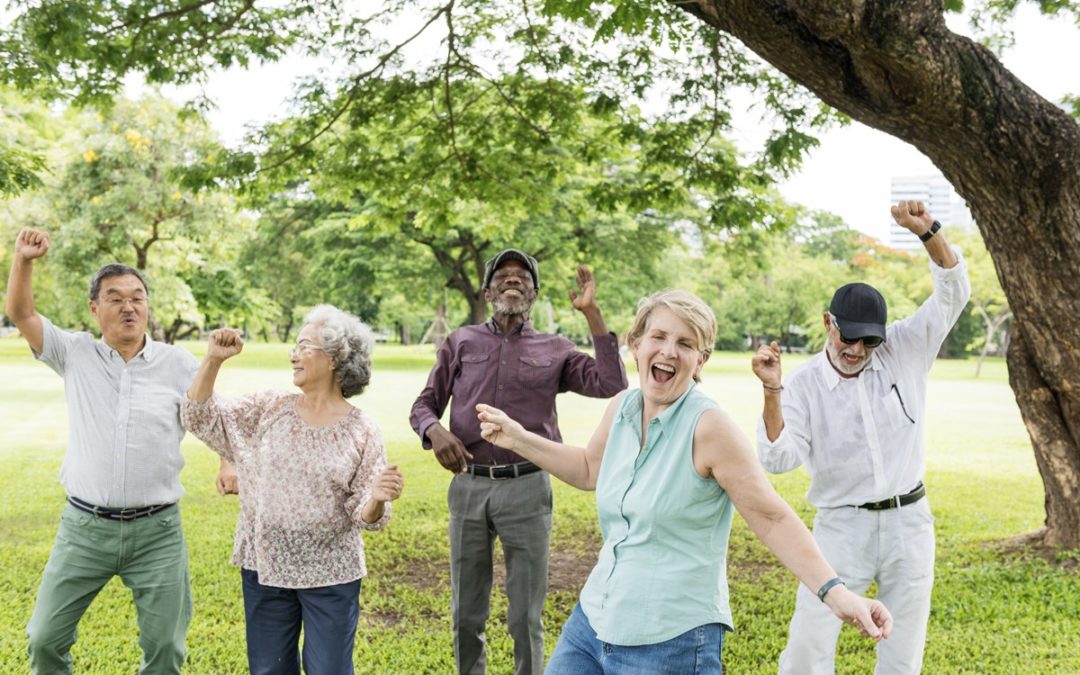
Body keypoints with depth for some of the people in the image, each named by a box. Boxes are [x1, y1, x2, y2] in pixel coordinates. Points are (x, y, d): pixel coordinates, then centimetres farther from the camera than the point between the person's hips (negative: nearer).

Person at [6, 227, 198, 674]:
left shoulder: (179, 364, -1)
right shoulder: (77, 355, 3)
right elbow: (20, 313, 0)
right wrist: (24, 259, -16)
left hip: (156, 530, -1)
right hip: (84, 526, 1)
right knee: (45, 639, 6)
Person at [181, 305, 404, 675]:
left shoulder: (361, 430, -8)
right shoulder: (269, 408, 0)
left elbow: (365, 516, -7)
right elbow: (201, 418, -1)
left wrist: (378, 498, -30)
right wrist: (213, 359, -11)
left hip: (331, 576, -3)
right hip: (264, 568, 3)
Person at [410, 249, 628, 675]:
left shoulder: (554, 351, 7)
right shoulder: (460, 343, 9)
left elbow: (611, 385, -7)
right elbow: (423, 405, 11)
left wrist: (592, 314, -9)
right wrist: (435, 430, -13)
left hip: (527, 489, -1)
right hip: (468, 487, 1)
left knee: (525, 616, 6)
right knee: (466, 614, 11)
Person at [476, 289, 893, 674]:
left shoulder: (707, 426, -16)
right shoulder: (621, 409, 3)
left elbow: (772, 519, -15)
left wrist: (834, 593, -23)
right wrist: (517, 438, 18)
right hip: (593, 620, 6)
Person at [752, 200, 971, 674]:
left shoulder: (904, 351, -2)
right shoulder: (804, 384, -8)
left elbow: (953, 290, -7)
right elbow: (779, 459, -16)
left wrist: (926, 231, -23)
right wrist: (772, 392, -28)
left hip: (908, 524, 2)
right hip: (841, 527, -2)